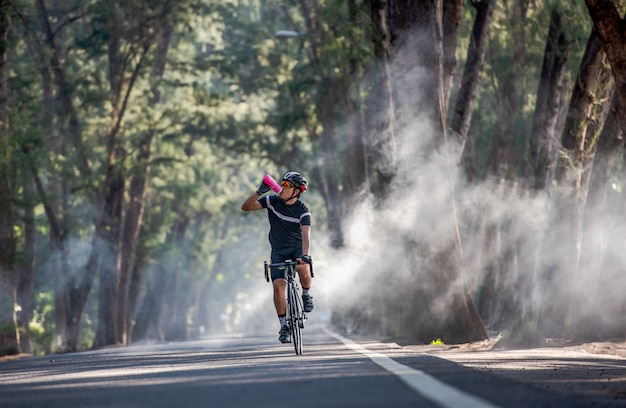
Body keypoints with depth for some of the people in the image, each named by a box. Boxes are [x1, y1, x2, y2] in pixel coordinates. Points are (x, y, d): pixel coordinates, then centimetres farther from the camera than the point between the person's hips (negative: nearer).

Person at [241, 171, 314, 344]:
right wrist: (259, 192, -28)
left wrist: (305, 254, -46)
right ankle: (284, 326, -8)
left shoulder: (302, 211, -15)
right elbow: (246, 207, -13)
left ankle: (306, 295, -4)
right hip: (278, 250, 2)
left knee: (303, 268, -35)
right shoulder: (273, 201, -8)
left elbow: (305, 234, -29)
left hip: (297, 247, -2)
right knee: (278, 284, -16)